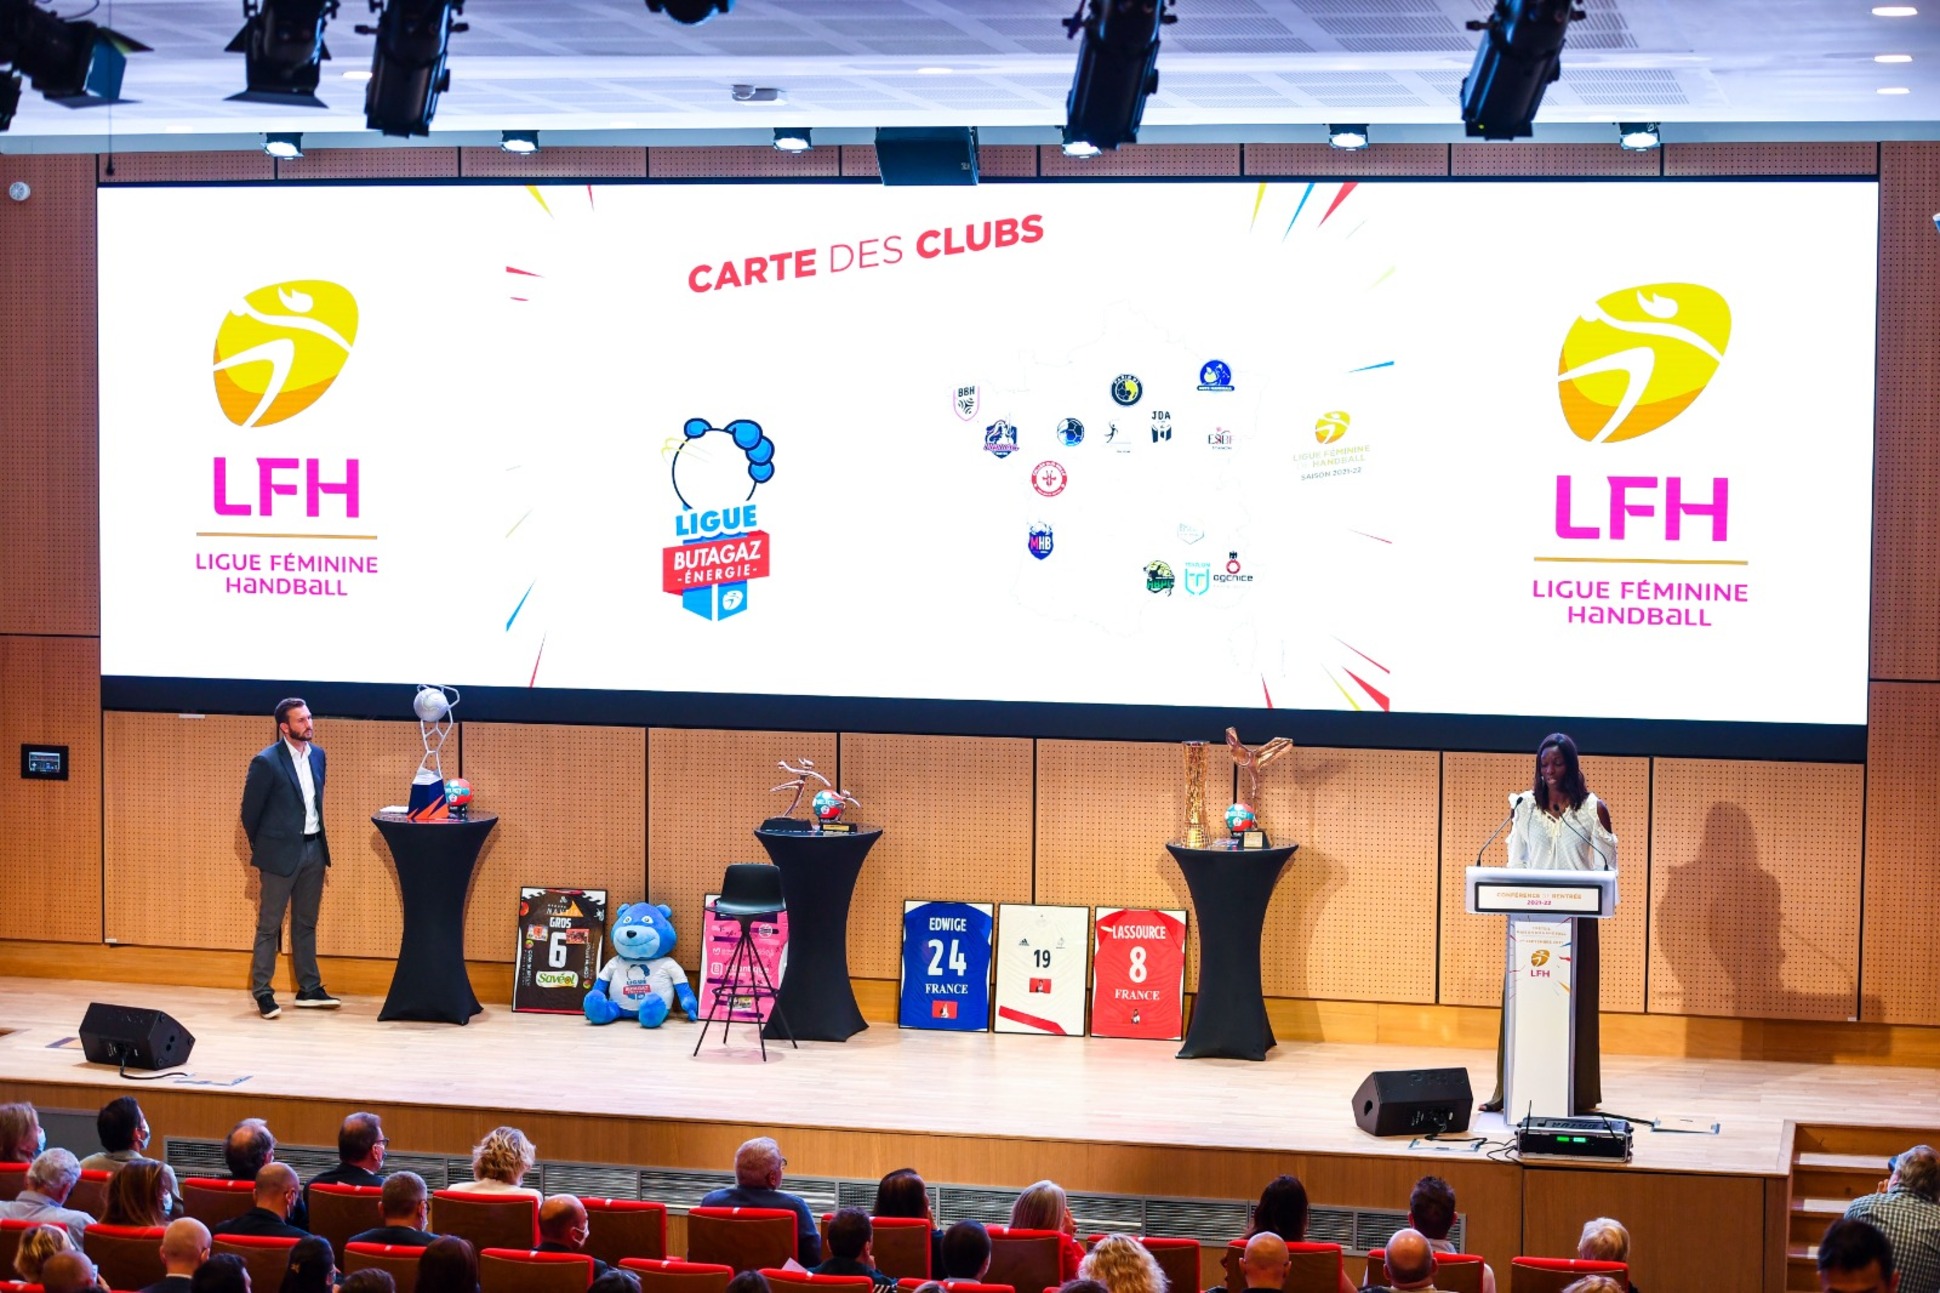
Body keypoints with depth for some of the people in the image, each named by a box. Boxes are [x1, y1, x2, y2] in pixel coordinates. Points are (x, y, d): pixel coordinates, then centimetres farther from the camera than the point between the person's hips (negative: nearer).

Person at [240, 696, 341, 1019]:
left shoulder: (317, 755, 5)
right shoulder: (266, 762, -14)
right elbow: (250, 811, -6)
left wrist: (320, 840, 15)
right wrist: (262, 848, 2)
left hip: (314, 848, 6)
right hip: (282, 852, -6)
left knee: (306, 923, 14)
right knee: (269, 925, 1)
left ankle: (309, 988, 21)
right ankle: (262, 992, 6)